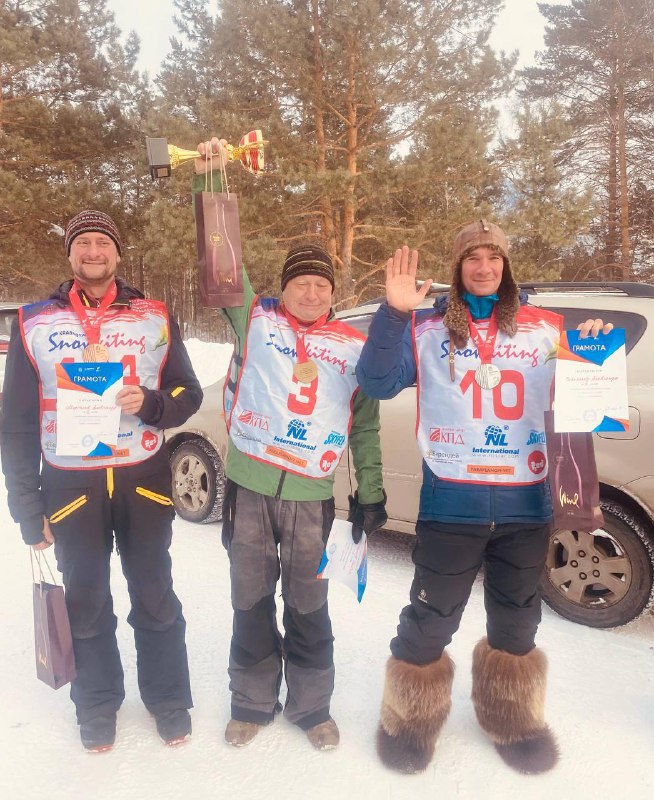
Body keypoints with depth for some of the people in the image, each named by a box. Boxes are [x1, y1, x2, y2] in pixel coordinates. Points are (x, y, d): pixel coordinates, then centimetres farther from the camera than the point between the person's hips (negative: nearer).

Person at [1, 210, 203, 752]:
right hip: (70, 486, 0)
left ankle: (169, 699, 31)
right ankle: (97, 703, 34)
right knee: (87, 602, 13)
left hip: (144, 481, 0)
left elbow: (189, 394, 5)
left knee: (155, 598, 11)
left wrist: (151, 404, -17)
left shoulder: (154, 318, 1)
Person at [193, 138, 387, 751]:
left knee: (308, 606, 13)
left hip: (312, 494, 0)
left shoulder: (353, 347, 6)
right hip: (248, 486, 0)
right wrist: (209, 179, -12)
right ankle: (252, 702, 33)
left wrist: (370, 492, 9)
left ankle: (312, 706, 32)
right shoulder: (255, 318, 4)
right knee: (251, 601, 14)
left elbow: (366, 424, 10)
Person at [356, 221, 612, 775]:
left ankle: (513, 722, 42)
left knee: (516, 622, 19)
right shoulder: (427, 329, 2)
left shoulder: (548, 330, 8)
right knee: (430, 620, 9)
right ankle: (411, 720, 33)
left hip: (528, 504, 3)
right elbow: (377, 383, -8)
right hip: (451, 503, -2)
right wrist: (393, 313, -19)